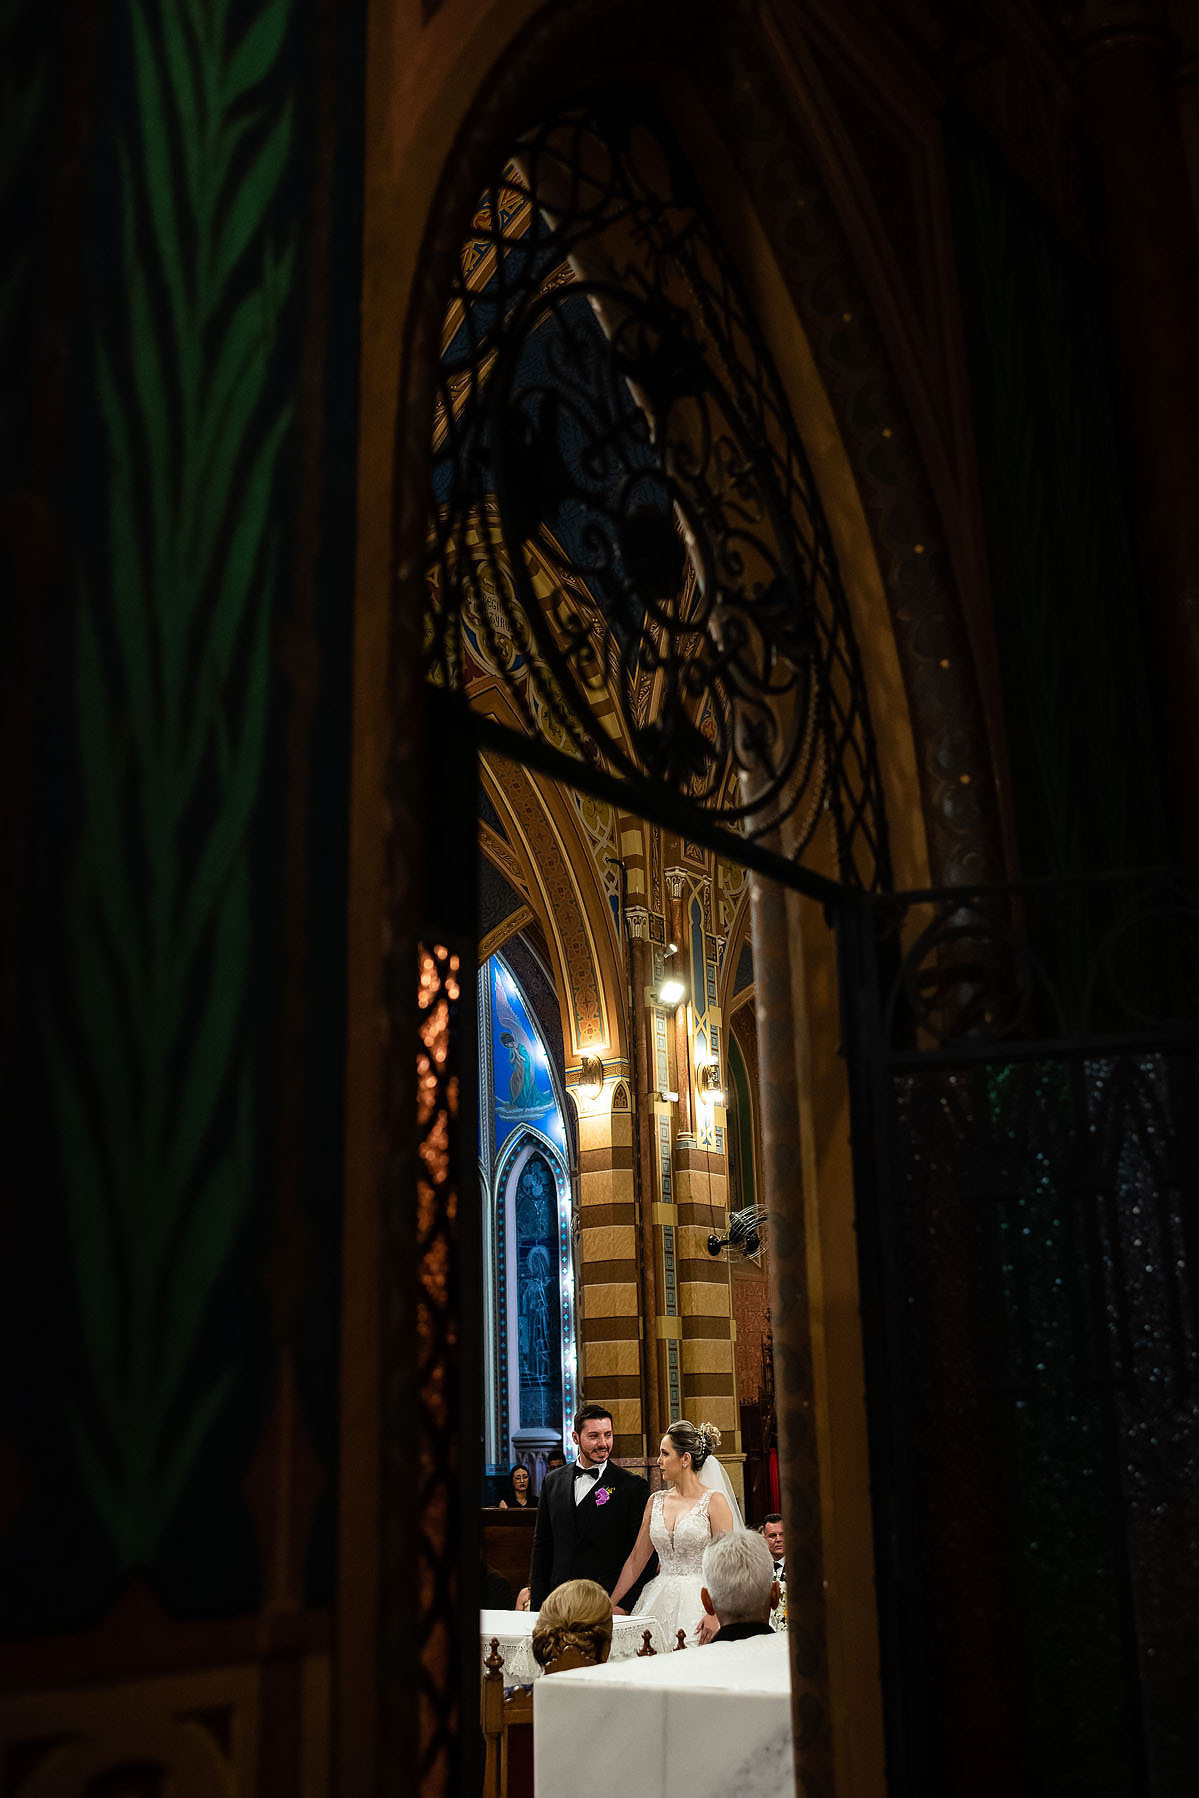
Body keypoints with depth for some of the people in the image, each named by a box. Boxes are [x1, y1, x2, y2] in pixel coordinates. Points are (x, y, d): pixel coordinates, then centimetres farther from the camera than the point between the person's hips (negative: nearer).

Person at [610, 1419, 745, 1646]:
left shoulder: (714, 1501, -5)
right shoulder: (656, 1502, 11)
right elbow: (636, 1558, 13)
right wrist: (611, 1603, 9)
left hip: (698, 1601, -5)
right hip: (659, 1602, 5)